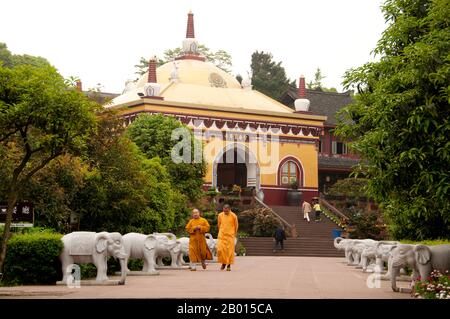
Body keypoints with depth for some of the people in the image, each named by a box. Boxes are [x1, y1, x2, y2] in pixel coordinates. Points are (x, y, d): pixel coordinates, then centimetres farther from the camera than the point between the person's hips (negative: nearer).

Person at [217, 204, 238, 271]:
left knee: (230, 250, -2)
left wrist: (235, 233, 14)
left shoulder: (233, 216, -6)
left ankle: (229, 265, 9)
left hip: (230, 235, -2)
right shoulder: (220, 215, 0)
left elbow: (236, 225, 7)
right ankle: (223, 263, 10)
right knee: (220, 249, -8)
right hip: (222, 235, 2)